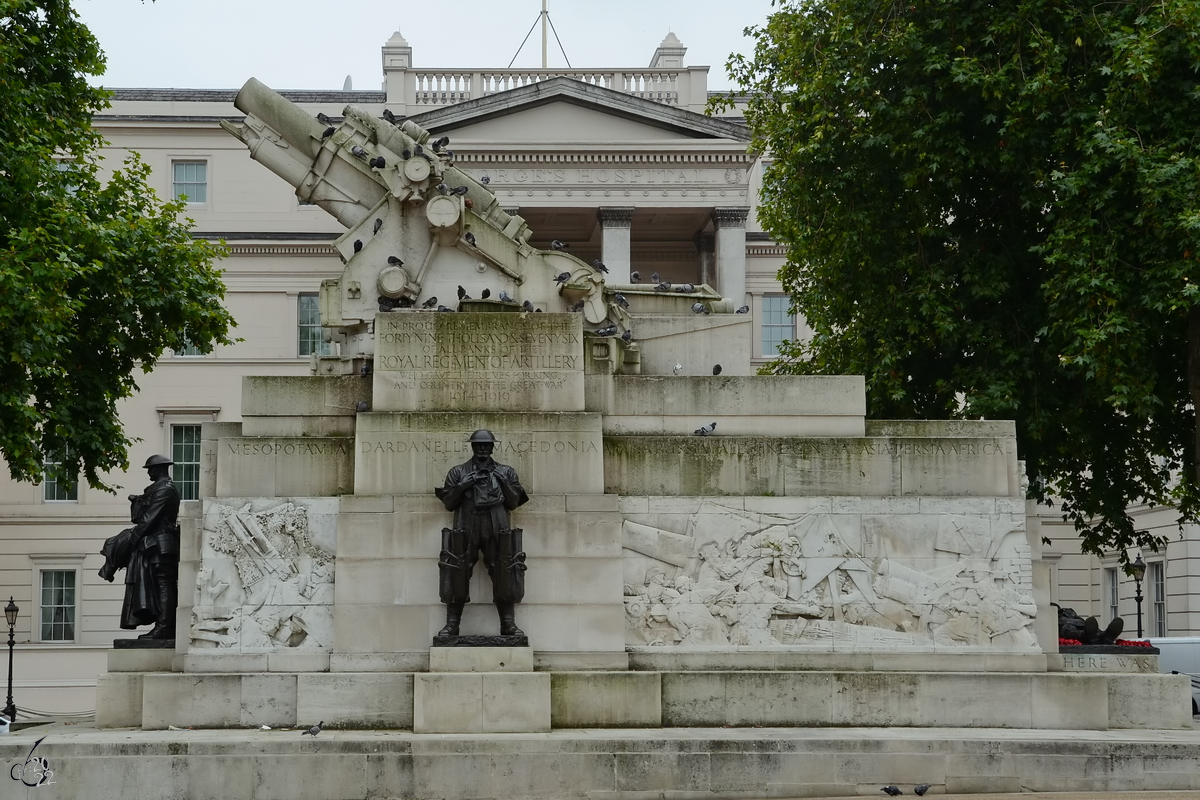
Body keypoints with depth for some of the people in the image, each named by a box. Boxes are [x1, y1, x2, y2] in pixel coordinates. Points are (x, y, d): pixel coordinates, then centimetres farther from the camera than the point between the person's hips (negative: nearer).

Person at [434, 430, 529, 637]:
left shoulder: (506, 472, 16)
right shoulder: (457, 472, 14)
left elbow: (513, 503, 10)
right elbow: (448, 504, 10)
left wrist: (504, 483, -4)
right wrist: (462, 486, -5)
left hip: (497, 531, 1)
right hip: (466, 531, 0)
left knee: (504, 576, -3)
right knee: (458, 577, -5)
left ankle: (509, 625, 4)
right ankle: (451, 626, 0)